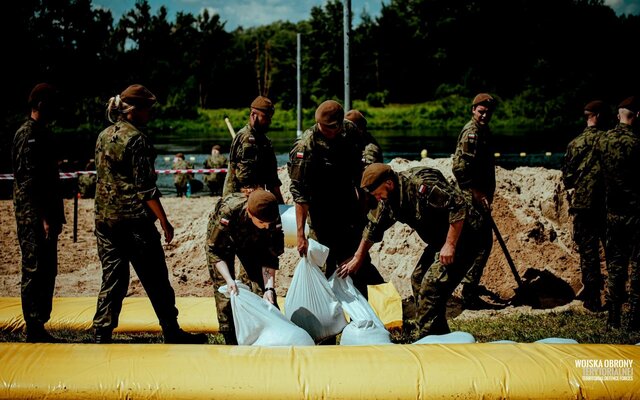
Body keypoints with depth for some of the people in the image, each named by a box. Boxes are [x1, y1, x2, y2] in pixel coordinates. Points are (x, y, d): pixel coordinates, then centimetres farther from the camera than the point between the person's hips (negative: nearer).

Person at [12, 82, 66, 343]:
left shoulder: (42, 134, 17)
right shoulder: (28, 135, -13)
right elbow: (29, 182, -19)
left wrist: (56, 216, 20)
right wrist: (44, 219, -21)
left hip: (45, 217, 10)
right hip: (33, 217, -10)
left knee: (47, 272, 12)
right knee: (35, 272, -4)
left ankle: (39, 328, 20)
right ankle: (34, 331, 2)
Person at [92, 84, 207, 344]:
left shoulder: (104, 136, 11)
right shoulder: (136, 139, -12)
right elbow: (145, 187, -15)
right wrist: (164, 221, -10)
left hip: (105, 218, 7)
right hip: (134, 220, -7)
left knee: (112, 279, 11)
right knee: (156, 281, 3)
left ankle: (102, 336, 9)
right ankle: (172, 334, 12)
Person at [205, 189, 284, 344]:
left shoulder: (273, 219, -34)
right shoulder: (228, 212, -43)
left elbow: (270, 256, -23)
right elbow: (215, 251, -32)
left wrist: (269, 288, -33)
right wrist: (229, 279, -43)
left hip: (251, 242, 3)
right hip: (221, 240, -2)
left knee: (263, 286, -5)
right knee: (225, 290, -11)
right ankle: (231, 340, -1)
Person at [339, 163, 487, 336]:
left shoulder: (421, 184, -26)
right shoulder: (389, 199, 3)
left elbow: (459, 206, -29)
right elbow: (373, 228, 17)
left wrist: (450, 245, -27)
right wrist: (357, 259, 23)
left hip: (463, 236, -10)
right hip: (440, 239, 10)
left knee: (431, 287, -17)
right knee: (418, 281, 11)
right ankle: (440, 336, 22)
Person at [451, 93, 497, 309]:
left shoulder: (483, 130, 16)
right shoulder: (472, 132, -15)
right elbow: (460, 168, -24)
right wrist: (478, 195, -22)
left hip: (479, 197, 11)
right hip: (474, 198, -11)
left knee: (483, 241, 20)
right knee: (481, 244, -10)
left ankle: (471, 286, 34)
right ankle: (469, 295, -7)